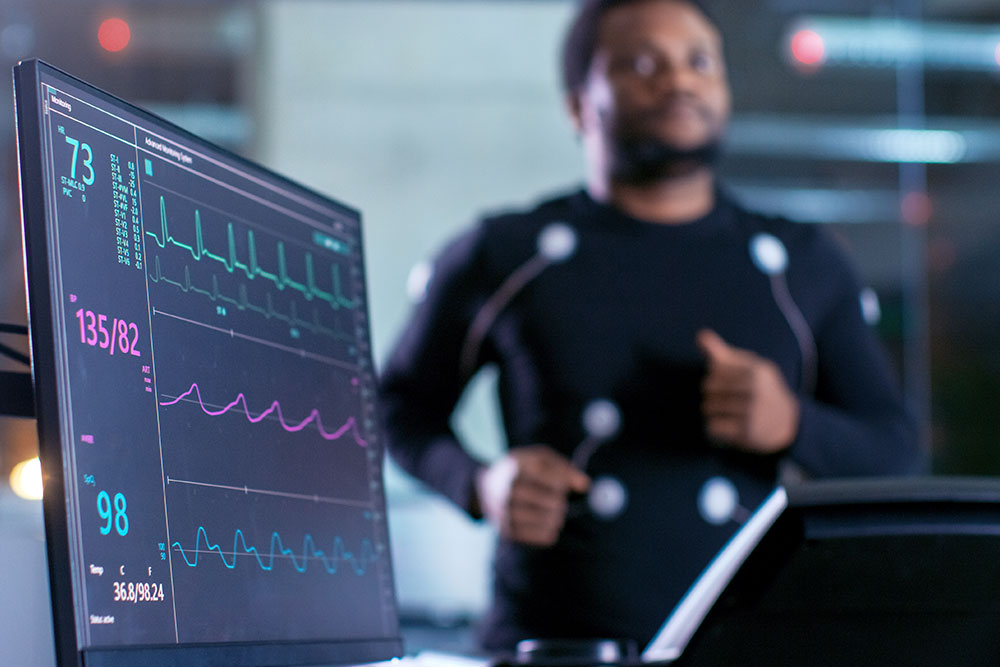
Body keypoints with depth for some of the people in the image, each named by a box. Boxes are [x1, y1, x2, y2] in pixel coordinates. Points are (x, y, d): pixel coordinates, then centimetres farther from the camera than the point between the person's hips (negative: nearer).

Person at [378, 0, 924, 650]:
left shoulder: (804, 266, 12)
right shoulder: (502, 257, 6)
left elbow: (897, 456, 13)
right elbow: (402, 404, 17)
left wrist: (793, 426, -8)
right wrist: (481, 485, -4)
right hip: (550, 643, -3)